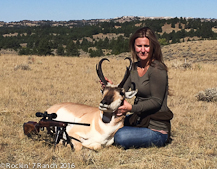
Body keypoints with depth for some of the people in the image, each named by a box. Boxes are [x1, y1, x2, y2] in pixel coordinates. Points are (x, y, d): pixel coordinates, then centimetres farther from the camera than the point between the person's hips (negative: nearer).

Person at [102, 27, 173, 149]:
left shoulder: (158, 70, -18)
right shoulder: (136, 67, 6)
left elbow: (156, 101, -20)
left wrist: (131, 108, -27)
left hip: (156, 129, -8)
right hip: (139, 120, 8)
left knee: (120, 137, -25)